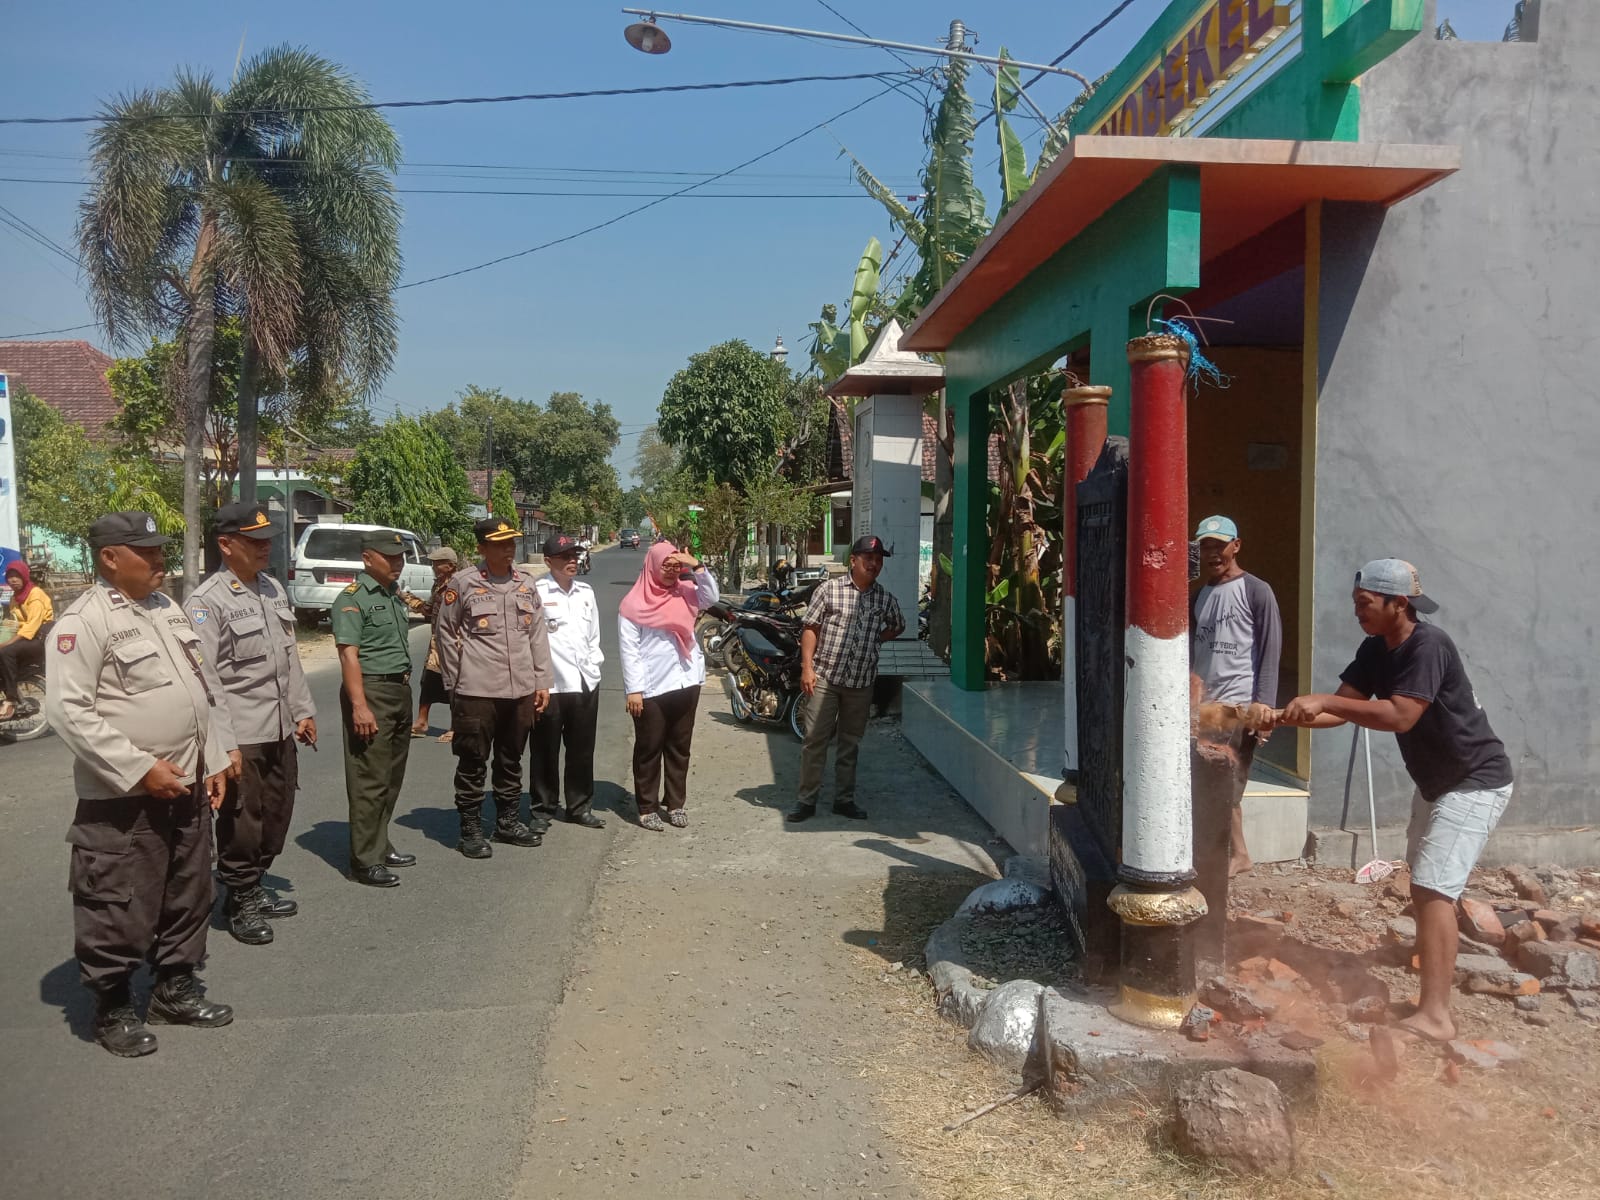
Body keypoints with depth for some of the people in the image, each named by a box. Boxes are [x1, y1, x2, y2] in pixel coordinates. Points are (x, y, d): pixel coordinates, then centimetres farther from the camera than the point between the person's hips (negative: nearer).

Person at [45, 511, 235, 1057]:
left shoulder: (167, 609, 11)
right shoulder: (84, 620, -14)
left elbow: (201, 689, 17)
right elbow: (69, 711, -20)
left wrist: (213, 761, 12)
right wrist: (141, 770, -21)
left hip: (186, 788, 8)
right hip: (123, 798, -8)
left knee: (187, 897, 18)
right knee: (119, 909, 4)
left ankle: (176, 988, 33)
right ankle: (112, 1008, 21)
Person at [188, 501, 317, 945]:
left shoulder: (274, 588, 11)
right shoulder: (208, 601, -12)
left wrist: (303, 711, 15)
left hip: (281, 729, 7)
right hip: (241, 735, -7)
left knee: (276, 815, 15)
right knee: (242, 822, 4)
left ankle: (255, 887, 33)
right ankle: (240, 902, 20)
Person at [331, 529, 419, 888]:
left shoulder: (396, 596, 15)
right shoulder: (353, 598, -10)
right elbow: (349, 655, -17)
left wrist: (405, 689, 16)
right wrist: (359, 706, -24)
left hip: (401, 690, 9)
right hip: (371, 691, -8)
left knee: (392, 776, 14)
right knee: (370, 779, -6)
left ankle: (380, 845, 24)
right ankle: (365, 861, 0)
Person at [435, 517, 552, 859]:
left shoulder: (526, 584, 10)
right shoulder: (463, 584, -5)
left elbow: (537, 635, 12)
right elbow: (445, 633, 0)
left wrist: (542, 681, 8)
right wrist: (455, 683, 0)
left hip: (521, 689, 5)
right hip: (477, 690, -5)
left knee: (511, 759, 16)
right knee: (473, 762, 3)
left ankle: (508, 821, 30)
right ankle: (471, 830, 14)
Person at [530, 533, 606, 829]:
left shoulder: (586, 592, 11)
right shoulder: (537, 593, -9)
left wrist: (594, 666, 10)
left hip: (586, 683, 5)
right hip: (550, 685, -5)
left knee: (582, 751, 12)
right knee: (546, 751, 7)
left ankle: (580, 806, 24)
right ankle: (544, 807, 21)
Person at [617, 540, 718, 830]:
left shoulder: (684, 592, 8)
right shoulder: (635, 604, -5)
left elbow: (712, 596, -6)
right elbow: (628, 649, -7)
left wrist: (697, 566, -15)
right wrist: (633, 689, -12)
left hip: (686, 682, 4)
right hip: (650, 687, -4)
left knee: (679, 748, 12)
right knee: (649, 750, 4)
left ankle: (676, 803, 22)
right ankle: (647, 808, 12)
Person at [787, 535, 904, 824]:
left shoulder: (885, 598, 7)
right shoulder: (829, 590, -4)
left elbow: (898, 626, 25)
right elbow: (809, 627, -3)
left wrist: (877, 639, 8)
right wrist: (807, 667, -10)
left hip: (862, 681, 3)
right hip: (825, 677, -3)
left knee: (851, 742, 11)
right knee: (815, 739, -2)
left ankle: (844, 799, 22)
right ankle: (806, 800, 6)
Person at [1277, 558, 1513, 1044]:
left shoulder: (1428, 645, -27)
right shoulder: (1375, 650, -1)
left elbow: (1399, 716, -36)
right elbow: (1343, 708, -4)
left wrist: (1324, 701, -37)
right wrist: (1288, 716, -22)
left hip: (1476, 782, -10)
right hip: (1436, 780, 10)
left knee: (1433, 887, -17)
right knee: (1421, 872, 24)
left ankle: (1434, 1015, -17)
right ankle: (1435, 952, 45)